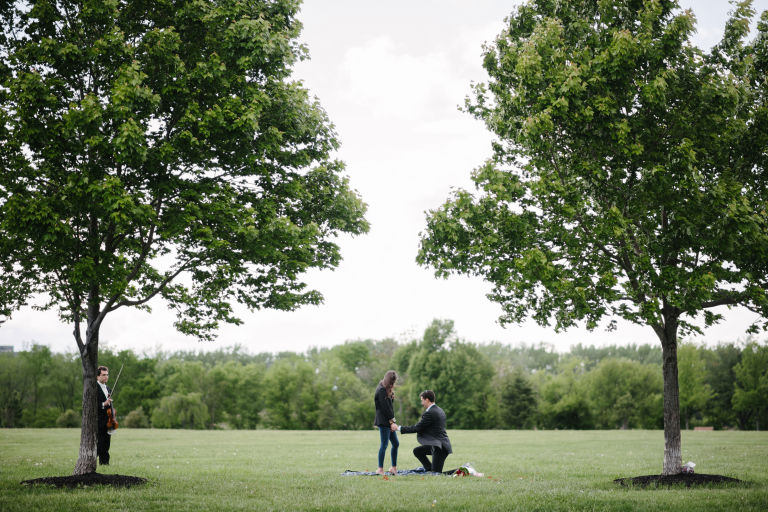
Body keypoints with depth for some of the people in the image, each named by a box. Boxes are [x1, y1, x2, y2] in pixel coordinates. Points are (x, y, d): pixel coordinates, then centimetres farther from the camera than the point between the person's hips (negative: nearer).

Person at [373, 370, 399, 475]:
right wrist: (391, 420, -14)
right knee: (384, 444, -9)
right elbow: (385, 408, -16)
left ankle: (394, 468, 18)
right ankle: (380, 469, -6)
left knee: (396, 444, 12)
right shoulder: (381, 391, -15)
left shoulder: (387, 389, 17)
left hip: (389, 421, 10)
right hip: (383, 422, -10)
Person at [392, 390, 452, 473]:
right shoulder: (439, 410, 12)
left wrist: (399, 428, -7)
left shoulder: (430, 413, -18)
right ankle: (430, 469, 18)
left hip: (440, 447, -10)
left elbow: (417, 428, -15)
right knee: (417, 451, 19)